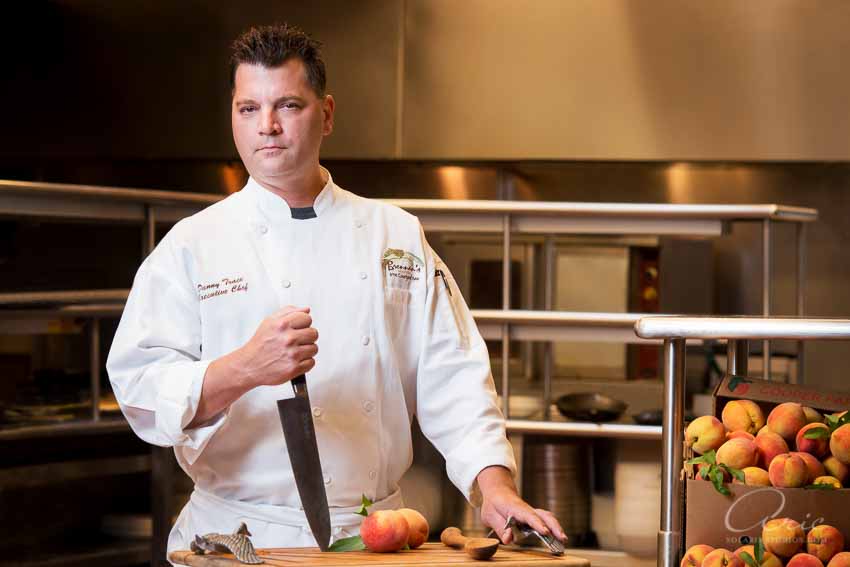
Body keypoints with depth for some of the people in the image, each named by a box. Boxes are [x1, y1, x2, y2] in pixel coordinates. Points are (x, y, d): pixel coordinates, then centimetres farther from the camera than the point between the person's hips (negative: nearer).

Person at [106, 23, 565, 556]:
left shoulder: (397, 237, 10)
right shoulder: (193, 246, 2)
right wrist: (245, 369, -26)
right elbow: (141, 389, -8)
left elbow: (451, 374, 5)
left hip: (373, 534, 2)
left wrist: (495, 484, -10)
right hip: (238, 536, -2)